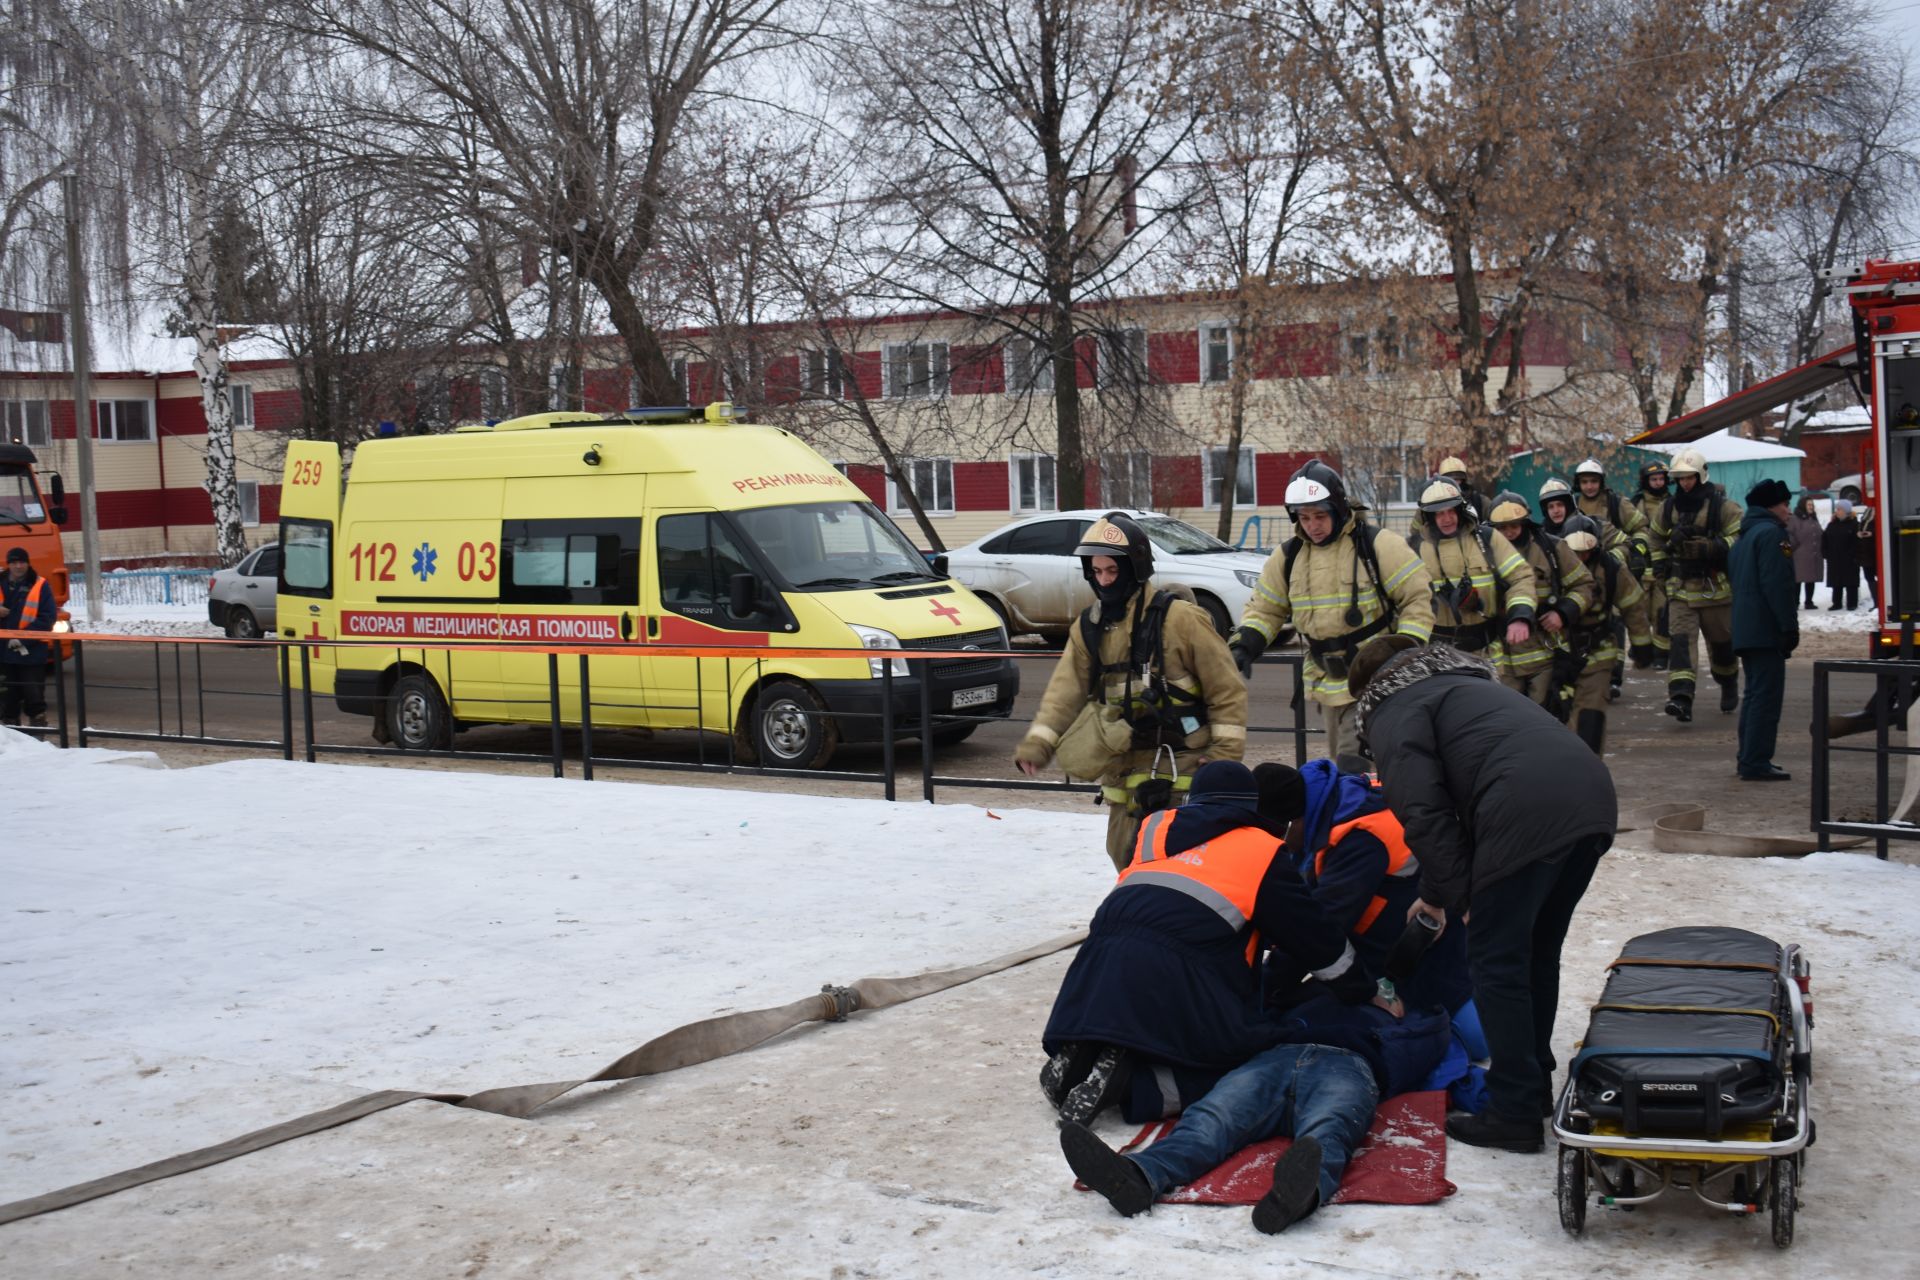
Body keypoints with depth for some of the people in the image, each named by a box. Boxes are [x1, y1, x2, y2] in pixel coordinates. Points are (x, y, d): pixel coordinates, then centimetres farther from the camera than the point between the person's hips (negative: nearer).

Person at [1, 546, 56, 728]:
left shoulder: (40, 586, -3)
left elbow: (48, 618, -7)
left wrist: (23, 638, -15)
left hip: (31, 653, -4)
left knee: (34, 695, -2)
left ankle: (38, 724, 5)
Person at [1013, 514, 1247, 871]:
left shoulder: (1180, 618, -11)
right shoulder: (1089, 628, 7)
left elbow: (1227, 690, -8)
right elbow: (1065, 691, 2)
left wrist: (1225, 756, -12)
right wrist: (1037, 743, -13)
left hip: (1184, 773, -6)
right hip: (1125, 772, 6)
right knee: (1128, 861, 15)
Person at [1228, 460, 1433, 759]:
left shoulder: (1378, 544, -7)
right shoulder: (1288, 556, 8)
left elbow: (1418, 598, -6)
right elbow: (1264, 609, 15)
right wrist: (1243, 646, -3)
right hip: (1328, 686, 5)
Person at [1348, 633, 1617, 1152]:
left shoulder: (1395, 711, 11)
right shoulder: (1465, 683, 38)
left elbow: (1423, 811, -3)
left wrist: (1451, 894, 3)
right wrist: (1442, 891, 35)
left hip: (1529, 817, -9)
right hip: (1593, 798, 9)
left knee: (1496, 962, 3)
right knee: (1537, 951, 23)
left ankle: (1515, 1114, 5)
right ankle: (1533, 1083, 34)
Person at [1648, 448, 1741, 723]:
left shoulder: (1721, 507, -8)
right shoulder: (1668, 507, 6)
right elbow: (1655, 538, 23)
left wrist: (1715, 547, -25)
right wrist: (1661, 565, 11)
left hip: (1715, 588, -2)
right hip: (1680, 589, 2)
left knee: (1721, 642, 13)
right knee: (1681, 640, -14)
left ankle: (1729, 686, 41)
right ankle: (1681, 698, -25)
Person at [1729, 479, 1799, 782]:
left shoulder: (1745, 537, 21)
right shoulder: (1770, 533, -11)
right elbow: (1777, 585, -19)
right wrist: (1789, 626, -18)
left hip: (1745, 630, 10)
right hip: (1766, 630, -10)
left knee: (1756, 694, 16)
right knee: (1767, 696, -10)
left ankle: (1749, 759, 19)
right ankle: (1757, 764, -12)